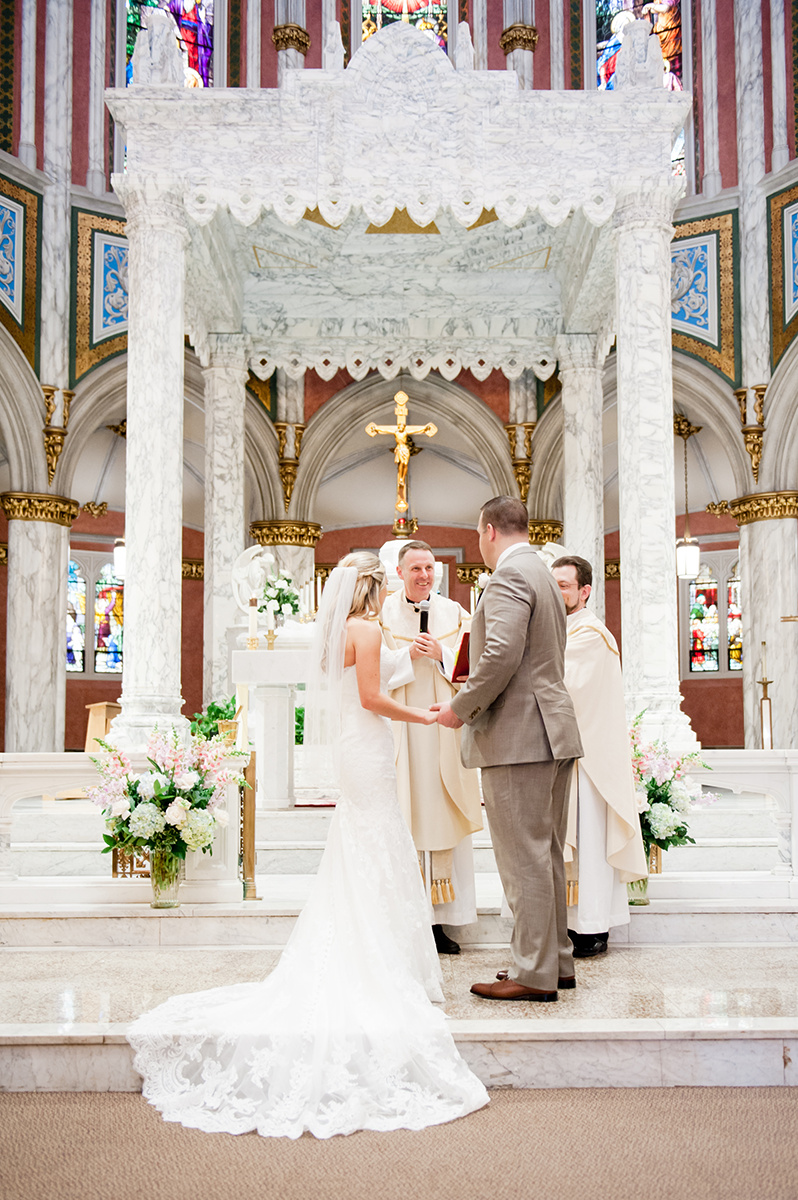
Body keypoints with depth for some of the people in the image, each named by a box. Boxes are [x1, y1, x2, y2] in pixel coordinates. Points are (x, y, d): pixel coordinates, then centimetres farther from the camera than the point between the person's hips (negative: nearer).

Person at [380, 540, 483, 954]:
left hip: (442, 728, 2)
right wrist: (408, 657, -13)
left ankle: (439, 920, 9)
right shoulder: (383, 614, 4)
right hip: (399, 729, -2)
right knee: (401, 824, -4)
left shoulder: (453, 613, 10)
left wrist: (441, 655, -10)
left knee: (443, 819, 2)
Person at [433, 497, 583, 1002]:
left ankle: (535, 974, 4)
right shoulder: (544, 574, 20)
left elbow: (502, 654, -23)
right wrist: (480, 689, 23)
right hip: (555, 733, 10)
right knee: (547, 855, 16)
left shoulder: (510, 575, -12)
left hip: (519, 736, -10)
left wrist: (461, 708, -12)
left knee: (524, 859, -3)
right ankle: (558, 961, 24)